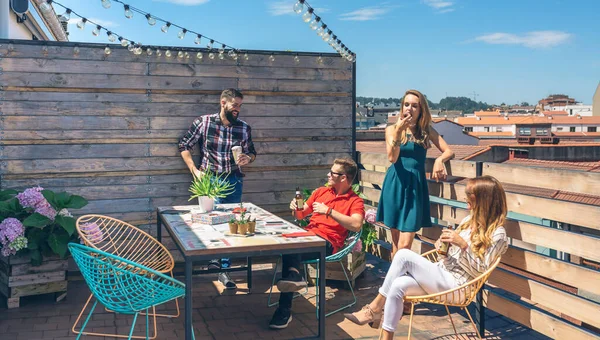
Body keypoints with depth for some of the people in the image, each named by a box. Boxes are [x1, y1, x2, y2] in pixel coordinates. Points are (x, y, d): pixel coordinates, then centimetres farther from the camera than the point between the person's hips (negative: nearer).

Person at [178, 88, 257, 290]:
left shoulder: (244, 128, 0)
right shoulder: (203, 122, -7)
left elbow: (252, 152, 12)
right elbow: (184, 145, 1)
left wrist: (248, 158, -12)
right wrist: (195, 171, -6)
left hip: (233, 179, 3)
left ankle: (224, 268, 18)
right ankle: (216, 259, 0)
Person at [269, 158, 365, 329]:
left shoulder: (355, 201, 5)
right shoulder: (321, 191, 22)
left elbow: (356, 225, -15)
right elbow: (301, 215, 28)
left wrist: (328, 211, -16)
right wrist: (295, 208, 4)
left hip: (328, 243, -5)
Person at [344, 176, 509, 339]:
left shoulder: (497, 234, -9)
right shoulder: (469, 220, 14)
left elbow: (480, 271, -12)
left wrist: (464, 245, -23)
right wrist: (443, 244, -1)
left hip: (454, 285, -7)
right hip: (439, 275, 7)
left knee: (404, 255, -23)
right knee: (398, 285, -23)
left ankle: (375, 307, -12)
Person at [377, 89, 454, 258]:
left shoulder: (427, 130, 6)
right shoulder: (392, 129, 1)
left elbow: (450, 152, 3)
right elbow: (392, 158, -11)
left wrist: (439, 159, -19)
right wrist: (398, 132, -21)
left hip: (415, 186, 1)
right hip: (395, 185, 0)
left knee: (405, 245, -7)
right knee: (396, 242, 5)